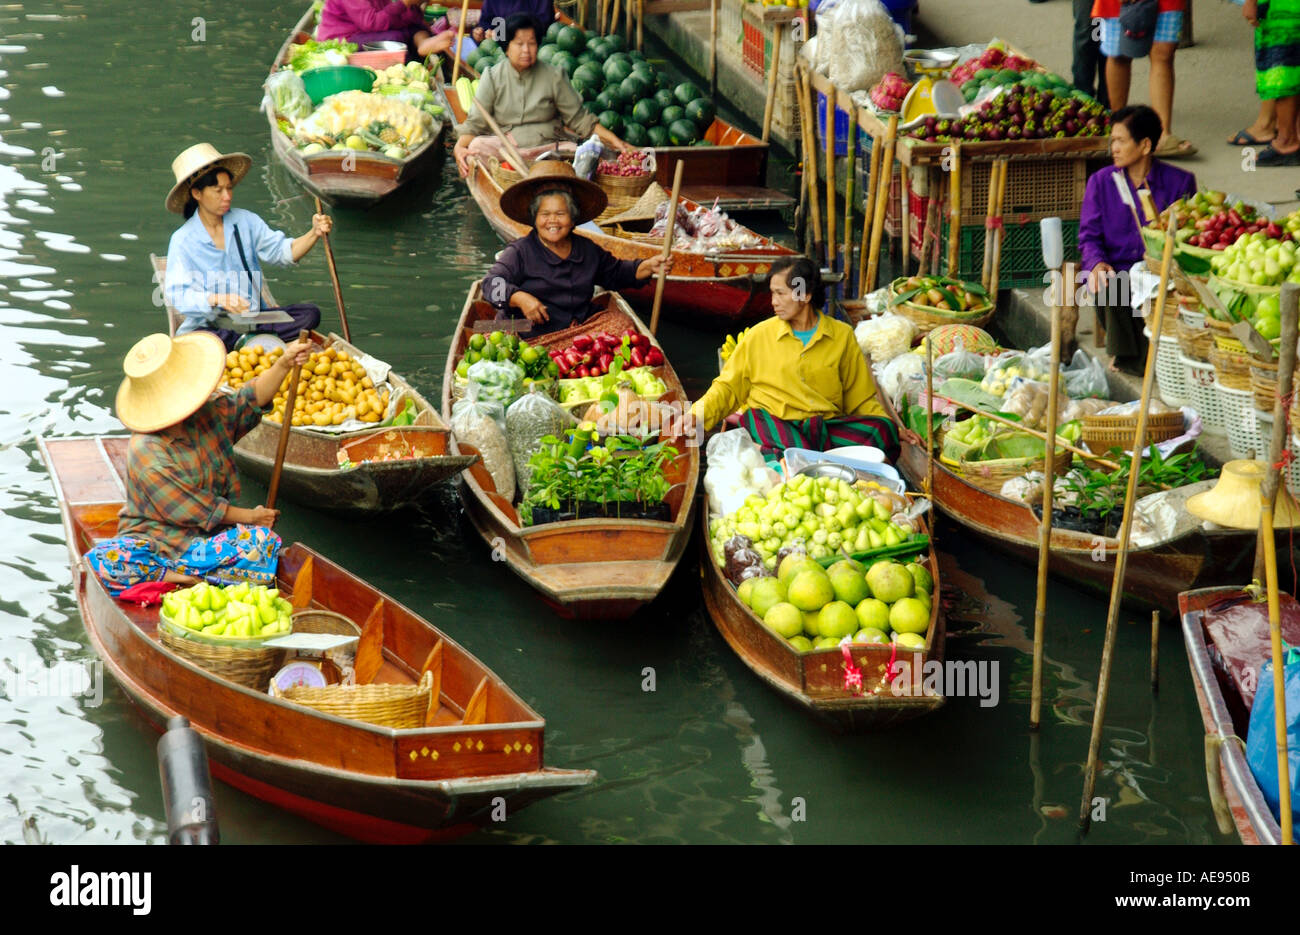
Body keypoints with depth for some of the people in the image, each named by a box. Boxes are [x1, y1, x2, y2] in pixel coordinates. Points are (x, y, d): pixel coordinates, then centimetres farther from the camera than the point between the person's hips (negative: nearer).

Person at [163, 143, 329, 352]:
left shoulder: (245, 221, 8)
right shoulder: (183, 240, -4)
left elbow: (283, 252, 2)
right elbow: (177, 295, -13)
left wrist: (314, 233, -18)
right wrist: (217, 299, -31)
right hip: (208, 325, -5)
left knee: (310, 314, -17)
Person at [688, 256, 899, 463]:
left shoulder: (842, 336, 12)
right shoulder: (760, 335, 11)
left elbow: (861, 400, 16)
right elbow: (728, 387, 15)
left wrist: (892, 429, 0)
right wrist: (695, 416, -2)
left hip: (826, 423, 3)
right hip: (771, 421, -3)